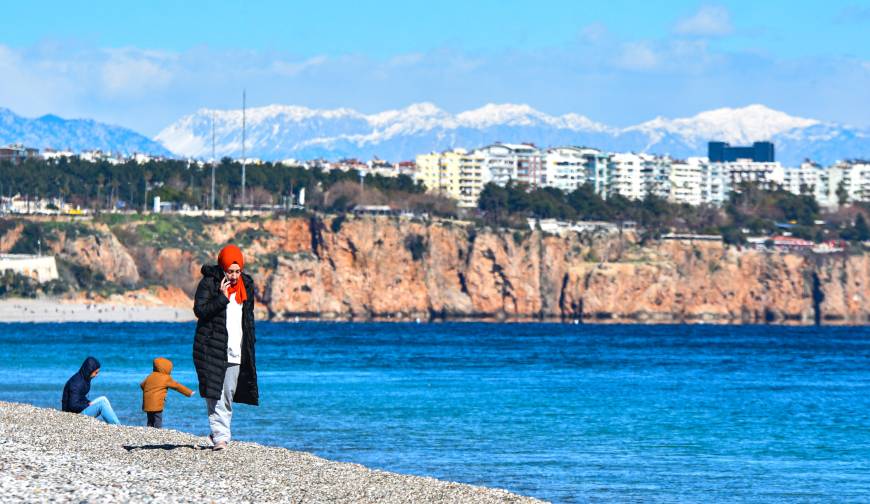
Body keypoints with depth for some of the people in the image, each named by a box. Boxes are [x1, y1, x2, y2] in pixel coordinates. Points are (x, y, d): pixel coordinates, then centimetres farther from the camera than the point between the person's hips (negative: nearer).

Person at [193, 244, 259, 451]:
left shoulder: (246, 286, 10)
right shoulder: (208, 283, -6)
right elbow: (199, 310, -14)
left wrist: (250, 343, 18)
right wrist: (221, 296, -21)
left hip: (236, 352, 5)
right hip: (212, 349, -5)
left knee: (229, 395, 7)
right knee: (216, 394, -12)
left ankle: (220, 432, 19)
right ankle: (220, 436, -14)